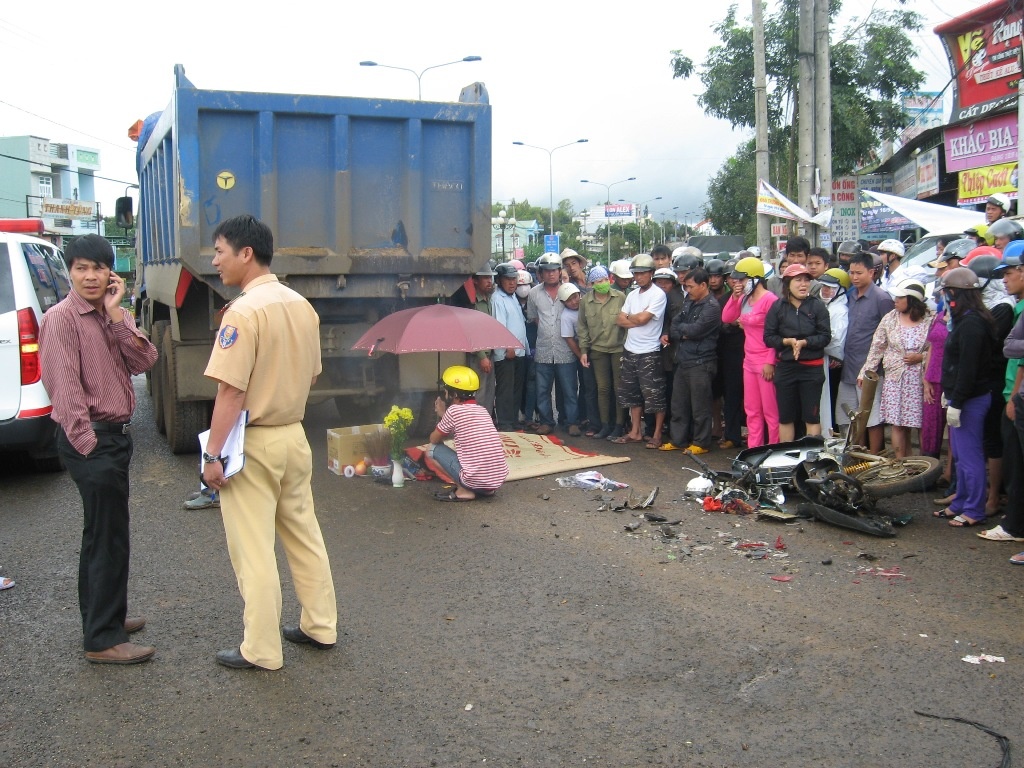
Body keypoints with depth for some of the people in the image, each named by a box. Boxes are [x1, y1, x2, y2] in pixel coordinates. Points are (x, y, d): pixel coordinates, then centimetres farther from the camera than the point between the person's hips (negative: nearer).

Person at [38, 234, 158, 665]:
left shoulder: (116, 315, 10)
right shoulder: (61, 319, -13)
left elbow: (143, 362, -4)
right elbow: (65, 387, -17)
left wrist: (116, 313, -11)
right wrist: (89, 444, -20)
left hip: (116, 434, 9)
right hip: (90, 439, -9)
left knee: (101, 532, 18)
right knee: (109, 536, -6)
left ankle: (101, 617, 32)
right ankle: (102, 640, 1)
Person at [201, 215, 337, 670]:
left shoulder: (243, 311, -18)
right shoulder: (301, 306, 5)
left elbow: (231, 392, -21)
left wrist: (213, 454, -16)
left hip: (253, 443, -7)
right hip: (294, 436, 8)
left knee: (253, 549, 3)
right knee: (304, 534, 17)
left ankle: (261, 650, 14)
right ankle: (320, 626, 29)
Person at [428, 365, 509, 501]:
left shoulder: (453, 410, -5)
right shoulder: (482, 411, 15)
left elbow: (434, 440, 10)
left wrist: (441, 416, 24)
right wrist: (445, 416, 28)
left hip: (475, 480, -7)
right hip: (499, 479, 7)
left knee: (433, 449, 7)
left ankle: (464, 491, 2)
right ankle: (487, 489, 16)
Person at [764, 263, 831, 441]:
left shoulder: (817, 306, -1)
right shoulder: (778, 307, 3)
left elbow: (825, 337, -4)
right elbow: (768, 337, 1)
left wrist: (804, 342, -18)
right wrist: (787, 341, -15)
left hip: (812, 367, -1)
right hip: (785, 367, 2)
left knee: (812, 416, 3)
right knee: (785, 416, 9)